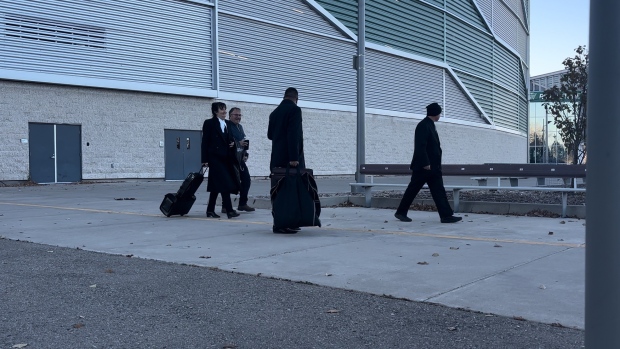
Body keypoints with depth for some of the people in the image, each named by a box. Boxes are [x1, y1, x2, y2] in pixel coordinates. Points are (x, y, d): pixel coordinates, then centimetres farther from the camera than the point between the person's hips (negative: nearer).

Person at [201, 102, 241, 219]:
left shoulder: (229, 124, 15)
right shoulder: (209, 123, -2)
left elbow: (231, 139, 24)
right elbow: (205, 142, -5)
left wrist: (233, 143, -1)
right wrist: (205, 160, -11)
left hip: (227, 158, 6)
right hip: (215, 158, -6)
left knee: (217, 185, 10)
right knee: (224, 183, -13)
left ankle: (210, 210, 17)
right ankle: (229, 210, -13)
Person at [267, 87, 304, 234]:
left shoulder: (275, 112, 15)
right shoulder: (294, 110, -8)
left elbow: (270, 135, 21)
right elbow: (294, 134, -18)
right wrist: (294, 157, -21)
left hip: (277, 158, 8)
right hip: (289, 159, -8)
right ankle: (282, 224, -6)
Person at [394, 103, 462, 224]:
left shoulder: (430, 125, 16)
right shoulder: (423, 125, -14)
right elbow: (420, 146, -21)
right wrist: (425, 163, -24)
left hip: (433, 166, 9)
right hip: (423, 166, -9)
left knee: (439, 191, 2)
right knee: (412, 189, 2)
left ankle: (446, 215, 0)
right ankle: (401, 212, 14)